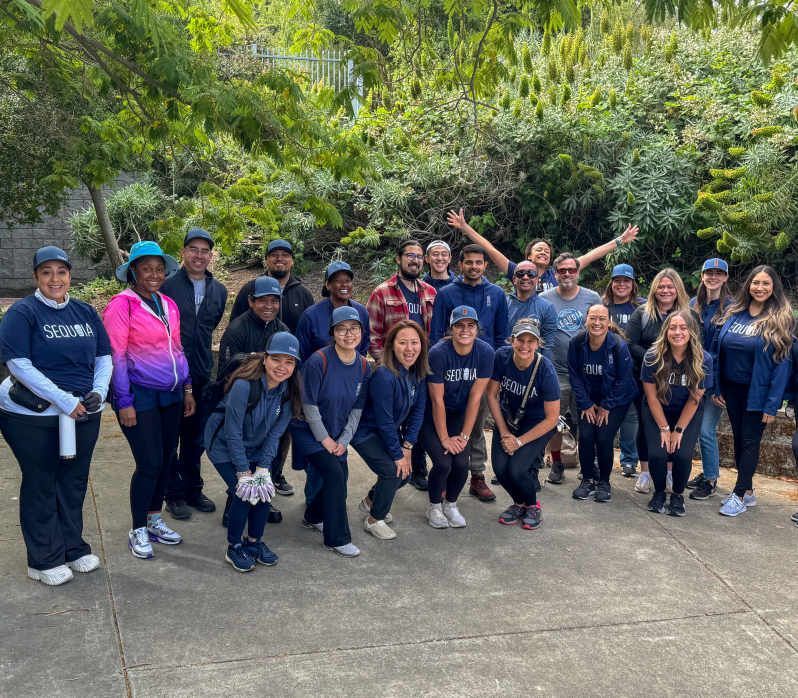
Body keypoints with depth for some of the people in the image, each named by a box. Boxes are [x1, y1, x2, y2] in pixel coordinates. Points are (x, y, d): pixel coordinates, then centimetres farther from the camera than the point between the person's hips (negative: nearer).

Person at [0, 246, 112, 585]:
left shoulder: (85, 312, 8)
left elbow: (104, 357, 12)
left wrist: (98, 392, -7)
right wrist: (64, 401, -20)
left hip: (83, 414, 5)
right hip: (33, 417, -5)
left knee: (74, 481, 14)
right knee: (41, 484, 6)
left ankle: (73, 547, 30)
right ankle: (44, 559, 19)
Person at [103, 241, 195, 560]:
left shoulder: (169, 305, 10)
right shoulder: (122, 304, -10)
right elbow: (116, 356, -11)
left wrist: (187, 388, 14)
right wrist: (124, 402, -13)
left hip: (170, 395, 7)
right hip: (139, 396, -6)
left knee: (166, 459, 11)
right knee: (149, 464, -5)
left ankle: (154, 520, 28)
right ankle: (138, 531, 12)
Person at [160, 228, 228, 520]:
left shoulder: (219, 291, 8)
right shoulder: (167, 285, -9)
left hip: (201, 375, 5)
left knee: (196, 437, 15)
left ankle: (193, 490, 28)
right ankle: (174, 494, 17)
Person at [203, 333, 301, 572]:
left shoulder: (289, 390, -13)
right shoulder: (244, 385, -32)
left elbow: (275, 432, -8)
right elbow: (233, 433, -26)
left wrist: (263, 469, -14)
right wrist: (244, 473, -22)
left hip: (256, 447, 5)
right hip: (224, 445, -5)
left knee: (265, 489, -6)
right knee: (244, 494, -15)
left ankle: (254, 542, 17)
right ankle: (234, 548, 6)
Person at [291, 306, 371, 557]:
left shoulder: (363, 366, -4)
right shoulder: (318, 361, -23)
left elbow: (357, 409, 2)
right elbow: (309, 406, -18)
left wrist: (343, 440, -6)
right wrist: (325, 440, -14)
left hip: (337, 434, 6)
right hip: (308, 431, -6)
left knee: (340, 476, 5)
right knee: (334, 473, -18)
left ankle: (314, 516, 35)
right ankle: (337, 538, -4)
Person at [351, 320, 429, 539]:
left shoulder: (419, 373, -9)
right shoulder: (384, 375, -32)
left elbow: (418, 411, -3)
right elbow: (384, 421, -26)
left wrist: (407, 447, -9)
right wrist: (398, 454, -19)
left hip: (390, 431, 8)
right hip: (366, 432, -8)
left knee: (406, 472, 6)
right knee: (392, 470, -18)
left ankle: (370, 501, 34)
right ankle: (374, 520, 5)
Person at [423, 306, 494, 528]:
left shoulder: (485, 352, -14)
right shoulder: (438, 353, -23)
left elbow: (475, 397, -11)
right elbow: (437, 400, -19)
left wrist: (464, 435, -11)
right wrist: (444, 438, -16)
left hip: (460, 414, 3)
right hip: (433, 416, -3)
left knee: (462, 462, -13)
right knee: (443, 462, -17)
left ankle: (451, 505, 15)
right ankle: (434, 507, 10)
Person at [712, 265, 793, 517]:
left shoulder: (780, 319, -9)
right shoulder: (733, 312, 3)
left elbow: (782, 363, -11)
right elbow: (717, 349, 6)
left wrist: (772, 404, -14)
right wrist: (716, 388, 2)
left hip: (758, 392, -5)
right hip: (731, 389, 5)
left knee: (750, 440, 1)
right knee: (738, 438, 13)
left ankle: (740, 494, 9)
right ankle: (748, 491, 26)